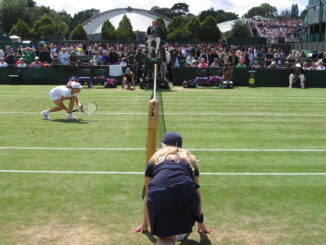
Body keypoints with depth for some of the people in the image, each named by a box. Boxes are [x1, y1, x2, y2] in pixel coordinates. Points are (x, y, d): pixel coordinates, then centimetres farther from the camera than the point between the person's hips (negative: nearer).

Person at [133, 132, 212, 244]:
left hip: (159, 197, 0)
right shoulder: (190, 158, 31)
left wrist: (144, 223, 50)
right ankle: (182, 228, 24)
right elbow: (196, 191, 39)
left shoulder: (155, 159, 31)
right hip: (186, 196, 1)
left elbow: (147, 194, 37)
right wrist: (201, 222, 51)